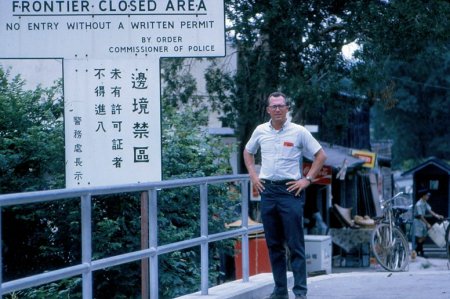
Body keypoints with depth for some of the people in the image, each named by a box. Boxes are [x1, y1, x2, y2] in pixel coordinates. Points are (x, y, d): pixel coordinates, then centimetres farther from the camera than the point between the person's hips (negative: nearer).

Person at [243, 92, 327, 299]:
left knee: (295, 244, -6)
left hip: (290, 190, -4)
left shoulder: (299, 132, -4)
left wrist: (307, 179, -5)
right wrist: (253, 175, 11)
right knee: (274, 244, 8)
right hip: (268, 190, 4)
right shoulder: (260, 131, 7)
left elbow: (320, 155, 2)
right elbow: (248, 152, 24)